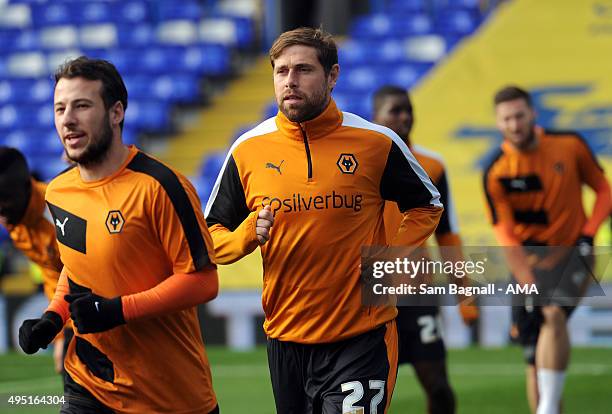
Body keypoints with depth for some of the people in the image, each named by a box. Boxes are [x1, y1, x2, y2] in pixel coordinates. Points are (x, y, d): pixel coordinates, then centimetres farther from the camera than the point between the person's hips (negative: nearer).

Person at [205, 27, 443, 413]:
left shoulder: (377, 143, -4)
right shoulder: (248, 150, 1)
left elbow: (427, 207, 11)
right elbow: (212, 235, 9)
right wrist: (249, 234, -13)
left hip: (361, 340, -3)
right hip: (285, 338, 3)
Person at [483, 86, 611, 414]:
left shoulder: (570, 146, -7)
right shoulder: (496, 173, -10)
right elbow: (505, 235, -14)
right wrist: (529, 283, -24)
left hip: (572, 254, -1)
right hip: (530, 261, 2)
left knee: (554, 314, -28)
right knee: (535, 358, 0)